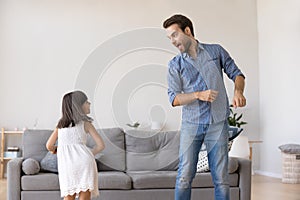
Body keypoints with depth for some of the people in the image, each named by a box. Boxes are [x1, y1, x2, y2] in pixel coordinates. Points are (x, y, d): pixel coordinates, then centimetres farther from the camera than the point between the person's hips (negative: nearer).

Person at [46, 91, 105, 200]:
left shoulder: (61, 124, 14)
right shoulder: (85, 123, 6)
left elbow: (49, 146, 13)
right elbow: (100, 145, 3)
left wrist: (57, 150, 34)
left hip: (66, 165, 2)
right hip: (84, 162, -2)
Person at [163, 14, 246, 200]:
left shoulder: (216, 51, 7)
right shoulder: (175, 65, 5)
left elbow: (236, 73, 12)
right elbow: (174, 98, 0)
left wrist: (238, 91, -9)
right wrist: (198, 95, -16)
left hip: (218, 124, 0)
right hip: (191, 125, 0)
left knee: (221, 178, 3)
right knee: (185, 176, -2)